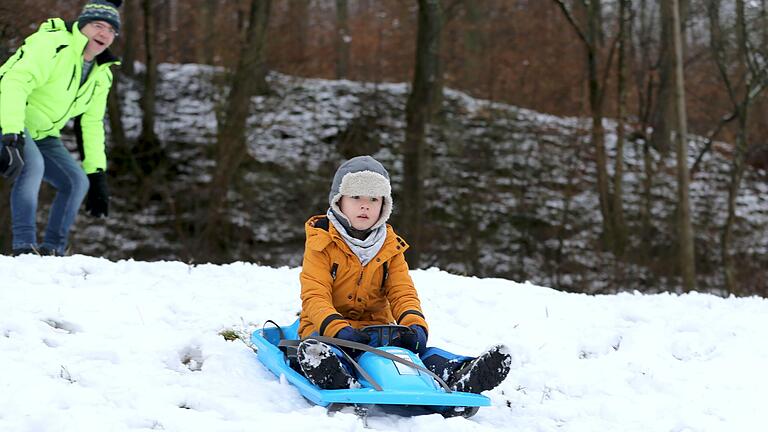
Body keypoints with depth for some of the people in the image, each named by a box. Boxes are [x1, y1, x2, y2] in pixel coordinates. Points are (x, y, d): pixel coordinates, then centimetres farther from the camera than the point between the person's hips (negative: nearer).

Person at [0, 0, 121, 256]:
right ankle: (24, 246, -30)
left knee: (78, 182, -4)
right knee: (33, 165, -33)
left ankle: (53, 250, 5)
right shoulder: (52, 44, -22)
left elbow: (92, 124, 14)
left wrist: (98, 175, 8)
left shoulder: (101, 75, 6)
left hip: (42, 135, 9)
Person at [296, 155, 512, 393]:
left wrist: (415, 325, -21)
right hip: (325, 328, -4)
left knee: (414, 346, -26)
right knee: (319, 351, -39)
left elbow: (403, 293, 3)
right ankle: (340, 382, -71)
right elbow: (315, 296, -12)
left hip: (377, 330, 4)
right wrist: (339, 330, -31)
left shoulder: (390, 247, 12)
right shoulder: (322, 242, -2)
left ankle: (458, 377, -51)